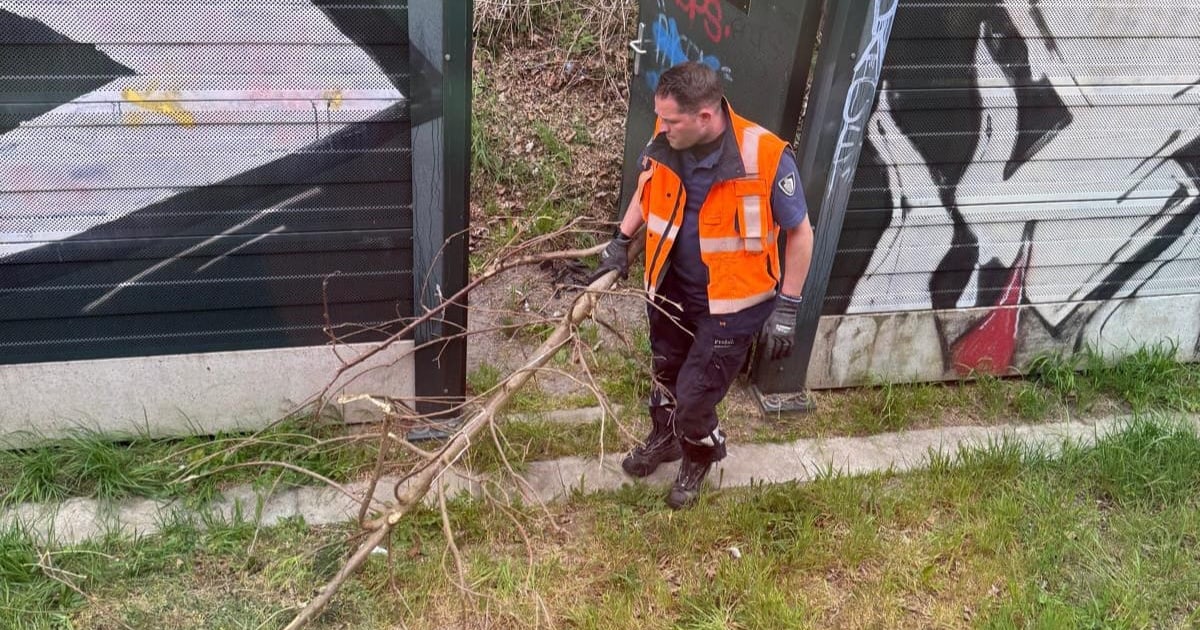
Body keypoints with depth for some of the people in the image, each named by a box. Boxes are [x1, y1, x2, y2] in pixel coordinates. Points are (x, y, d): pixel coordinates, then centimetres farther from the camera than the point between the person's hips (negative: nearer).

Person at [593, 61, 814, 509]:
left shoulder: (765, 158, -29)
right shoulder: (666, 141, -16)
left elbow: (800, 233, -15)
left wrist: (786, 307, -14)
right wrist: (622, 241, 7)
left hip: (731, 300, -5)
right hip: (671, 286, 5)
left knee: (694, 395, 2)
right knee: (666, 371, 24)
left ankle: (700, 456, 36)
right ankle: (664, 438, 55)